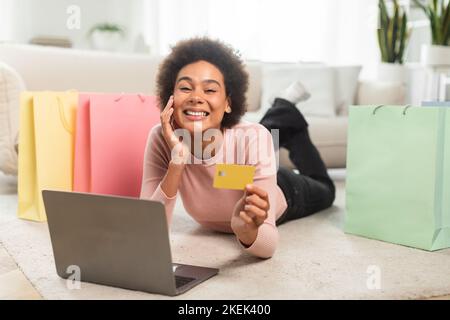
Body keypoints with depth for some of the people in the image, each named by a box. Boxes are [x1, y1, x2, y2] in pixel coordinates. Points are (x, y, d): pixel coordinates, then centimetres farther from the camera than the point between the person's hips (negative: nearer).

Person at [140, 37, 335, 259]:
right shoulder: (160, 139, -37)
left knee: (324, 190, 33)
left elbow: (267, 247, -45)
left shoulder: (252, 139, -44)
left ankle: (288, 111, 44)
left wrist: (247, 229, -67)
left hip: (278, 192, -1)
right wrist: (177, 162, -52)